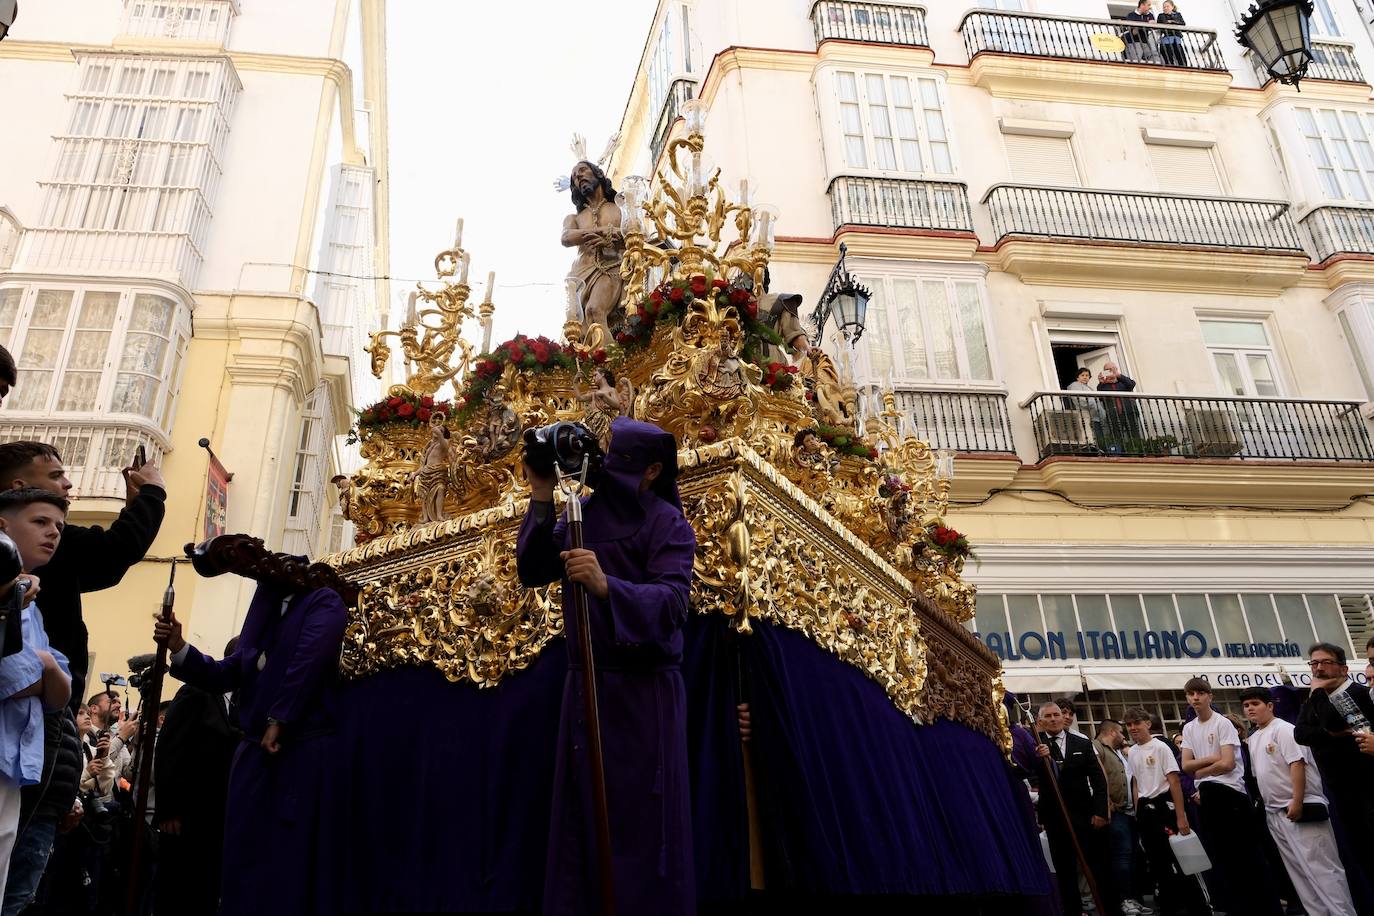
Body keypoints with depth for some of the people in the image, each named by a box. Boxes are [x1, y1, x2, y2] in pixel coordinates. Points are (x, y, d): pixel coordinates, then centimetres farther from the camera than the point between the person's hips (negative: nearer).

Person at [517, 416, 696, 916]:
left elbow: (672, 601, -25)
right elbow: (531, 572, 1)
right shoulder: (584, 516, 7)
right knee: (582, 811, 9)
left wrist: (607, 586, -41)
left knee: (644, 820, 0)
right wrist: (541, 500, -8)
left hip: (645, 691, -5)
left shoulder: (669, 525, -10)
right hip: (586, 684, 5)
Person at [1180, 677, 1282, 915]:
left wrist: (1200, 772, -3)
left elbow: (1227, 763, -16)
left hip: (1230, 792, -7)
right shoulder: (1189, 728, 12)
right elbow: (1186, 766, 5)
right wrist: (1211, 758, -9)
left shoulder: (1223, 723, -8)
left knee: (1247, 853, -4)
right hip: (1206, 796, 7)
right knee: (1221, 856, 12)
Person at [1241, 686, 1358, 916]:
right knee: (1299, 871, 11)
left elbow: (1297, 764, -19)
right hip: (1274, 812, 9)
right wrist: (1264, 804, 16)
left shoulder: (1283, 729, -10)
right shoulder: (1253, 739, 15)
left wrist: (1297, 801, -24)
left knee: (1320, 867, -8)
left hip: (1300, 809, -9)